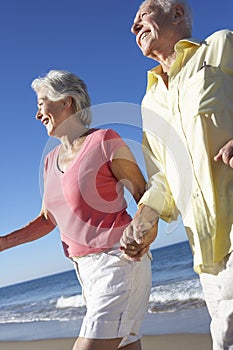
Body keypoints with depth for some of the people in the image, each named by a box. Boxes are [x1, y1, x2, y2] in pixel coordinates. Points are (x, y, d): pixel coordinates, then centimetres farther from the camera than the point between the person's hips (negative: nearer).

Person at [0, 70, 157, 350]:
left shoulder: (105, 141, -8)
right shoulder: (51, 160, 13)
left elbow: (144, 196, -5)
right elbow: (47, 220, 18)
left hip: (119, 262, -7)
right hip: (85, 268, 7)